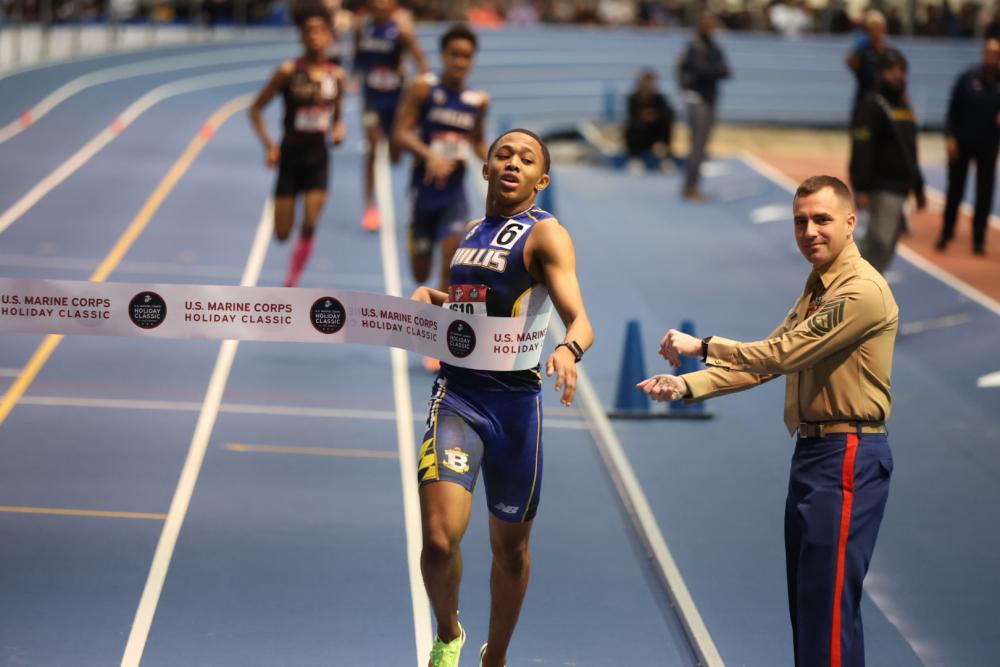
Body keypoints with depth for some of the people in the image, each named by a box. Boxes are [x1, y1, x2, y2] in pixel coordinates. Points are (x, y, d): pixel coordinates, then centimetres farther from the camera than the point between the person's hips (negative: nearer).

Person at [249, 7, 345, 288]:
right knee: (282, 233, 0)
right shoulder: (289, 71, -10)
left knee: (309, 227, -10)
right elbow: (256, 108, -5)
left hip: (318, 156, 2)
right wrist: (268, 145, -15)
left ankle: (290, 287, 4)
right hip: (290, 155, -2)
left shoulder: (336, 75, 0)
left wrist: (337, 130, -6)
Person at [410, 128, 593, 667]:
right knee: (438, 539, -15)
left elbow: (579, 319, -19)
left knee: (510, 548, 11)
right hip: (457, 395, 3)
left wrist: (568, 350, -41)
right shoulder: (470, 233, 13)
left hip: (514, 402, -3)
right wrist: (427, 297, 10)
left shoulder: (545, 234, -6)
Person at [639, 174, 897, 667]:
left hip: (846, 458, -10)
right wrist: (687, 385, 2)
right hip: (812, 452, 10)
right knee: (805, 601, 15)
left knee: (828, 605, -10)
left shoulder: (862, 292, -16)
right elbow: (766, 361, 13)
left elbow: (783, 354, -20)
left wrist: (702, 346, -11)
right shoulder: (817, 289, 17)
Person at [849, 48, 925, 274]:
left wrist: (918, 188, 27)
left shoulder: (904, 106, 18)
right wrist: (860, 189, -26)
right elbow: (861, 150, -19)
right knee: (880, 245, -15)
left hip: (899, 189, 9)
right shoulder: (872, 106, -11)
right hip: (882, 189, -9)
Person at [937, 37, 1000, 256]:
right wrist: (950, 137, -10)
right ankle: (946, 234, 19)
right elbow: (953, 109, -4)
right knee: (955, 191, 5)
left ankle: (979, 240, 10)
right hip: (961, 143, -1)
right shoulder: (968, 78, -7)